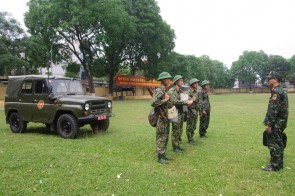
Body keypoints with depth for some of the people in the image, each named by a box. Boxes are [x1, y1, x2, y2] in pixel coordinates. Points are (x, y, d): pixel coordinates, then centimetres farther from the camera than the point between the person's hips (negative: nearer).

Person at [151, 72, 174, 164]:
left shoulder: (166, 90, 13)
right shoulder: (159, 91, -16)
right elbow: (153, 103, -27)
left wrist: (169, 102, 8)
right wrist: (164, 100, -21)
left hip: (166, 117, 9)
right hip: (161, 118, -9)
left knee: (165, 137, 15)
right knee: (161, 138, -3)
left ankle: (163, 154, 25)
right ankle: (160, 157, 6)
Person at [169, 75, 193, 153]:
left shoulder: (181, 90, 13)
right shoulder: (171, 91, -13)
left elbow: (186, 98, 11)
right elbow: (175, 101, -23)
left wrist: (190, 101, -11)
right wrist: (186, 102, -22)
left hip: (181, 112, 8)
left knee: (180, 130, 14)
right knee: (175, 131, -2)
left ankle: (177, 145, 25)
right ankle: (175, 147, 8)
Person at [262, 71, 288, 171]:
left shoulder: (276, 92, -18)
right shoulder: (281, 90, 16)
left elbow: (273, 109, -23)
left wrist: (269, 124, -22)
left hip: (276, 123, -10)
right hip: (280, 122, 10)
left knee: (273, 144, -4)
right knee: (278, 143, 16)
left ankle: (275, 165, 3)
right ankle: (279, 163, 25)